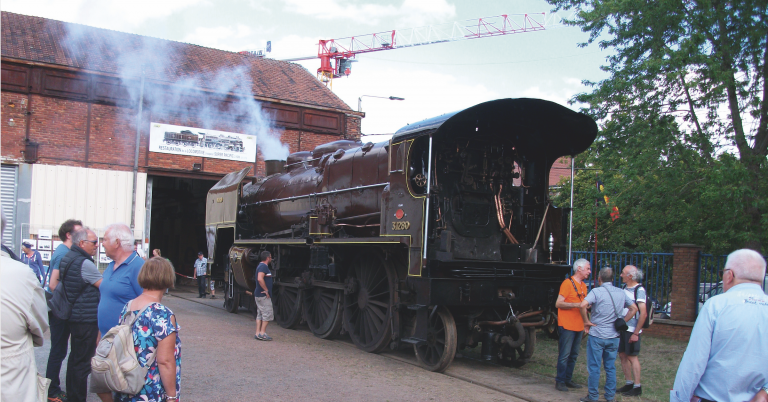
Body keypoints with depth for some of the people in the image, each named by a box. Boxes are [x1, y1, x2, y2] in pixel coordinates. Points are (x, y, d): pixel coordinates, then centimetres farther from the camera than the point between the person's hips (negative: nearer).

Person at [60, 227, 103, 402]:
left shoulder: (67, 258, 9)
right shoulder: (84, 263, -21)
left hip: (74, 316, 10)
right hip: (86, 319, -10)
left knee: (75, 357, 20)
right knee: (83, 362, -3)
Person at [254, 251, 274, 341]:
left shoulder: (260, 266, 18)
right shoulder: (263, 266, -15)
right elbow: (260, 279, -29)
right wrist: (266, 290, -22)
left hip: (259, 295, 10)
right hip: (264, 296, -10)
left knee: (259, 315, 10)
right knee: (267, 314, -7)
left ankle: (257, 333, 11)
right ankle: (262, 333, -7)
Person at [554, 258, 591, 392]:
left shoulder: (583, 285, 16)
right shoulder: (567, 283, -10)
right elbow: (558, 304, -15)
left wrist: (586, 323, 19)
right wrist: (576, 305, -24)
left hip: (578, 326, 8)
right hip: (567, 326, -8)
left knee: (573, 355, 12)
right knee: (564, 355, -4)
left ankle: (568, 380, 21)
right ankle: (560, 381, 3)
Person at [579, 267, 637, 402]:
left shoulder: (597, 291, -12)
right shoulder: (621, 293, 6)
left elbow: (583, 305, -26)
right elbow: (634, 308, 16)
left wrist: (586, 322, -13)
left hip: (597, 336, -5)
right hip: (614, 336, 5)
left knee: (594, 367, 3)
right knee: (611, 367, 13)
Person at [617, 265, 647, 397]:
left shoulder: (639, 290, -13)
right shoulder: (625, 289, 11)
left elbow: (643, 313, -17)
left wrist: (636, 333, -18)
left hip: (632, 330, -7)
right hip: (622, 328, 7)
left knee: (632, 357, -2)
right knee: (623, 355, 10)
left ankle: (637, 387, 7)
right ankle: (629, 383, 20)